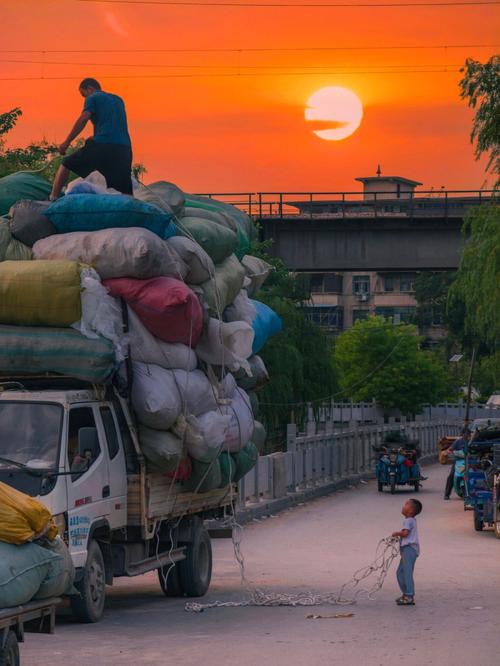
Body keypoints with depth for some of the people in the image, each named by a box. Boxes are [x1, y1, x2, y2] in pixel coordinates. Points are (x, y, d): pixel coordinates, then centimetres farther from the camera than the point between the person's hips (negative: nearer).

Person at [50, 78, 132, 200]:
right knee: (124, 193, 4)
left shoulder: (92, 98, 8)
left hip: (102, 145, -5)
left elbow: (83, 119, -8)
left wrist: (67, 142, -8)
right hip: (124, 147, 5)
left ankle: (53, 198, 3)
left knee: (66, 165, 11)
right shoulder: (118, 100, 27)